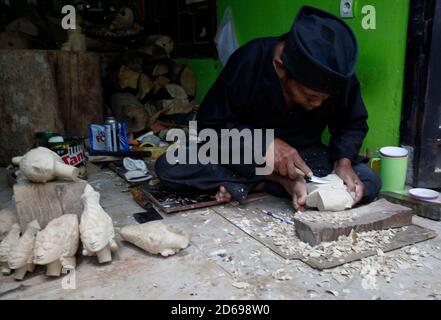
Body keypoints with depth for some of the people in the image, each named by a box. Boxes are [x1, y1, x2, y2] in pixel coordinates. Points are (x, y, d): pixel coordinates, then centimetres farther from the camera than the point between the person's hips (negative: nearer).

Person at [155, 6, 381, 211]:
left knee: (370, 183, -23)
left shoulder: (339, 75, -19)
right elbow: (210, 124, -18)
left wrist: (344, 161, -23)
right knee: (168, 167, -23)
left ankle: (255, 184, -17)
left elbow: (353, 125, -2)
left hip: (304, 154, 2)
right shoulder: (248, 62, -25)